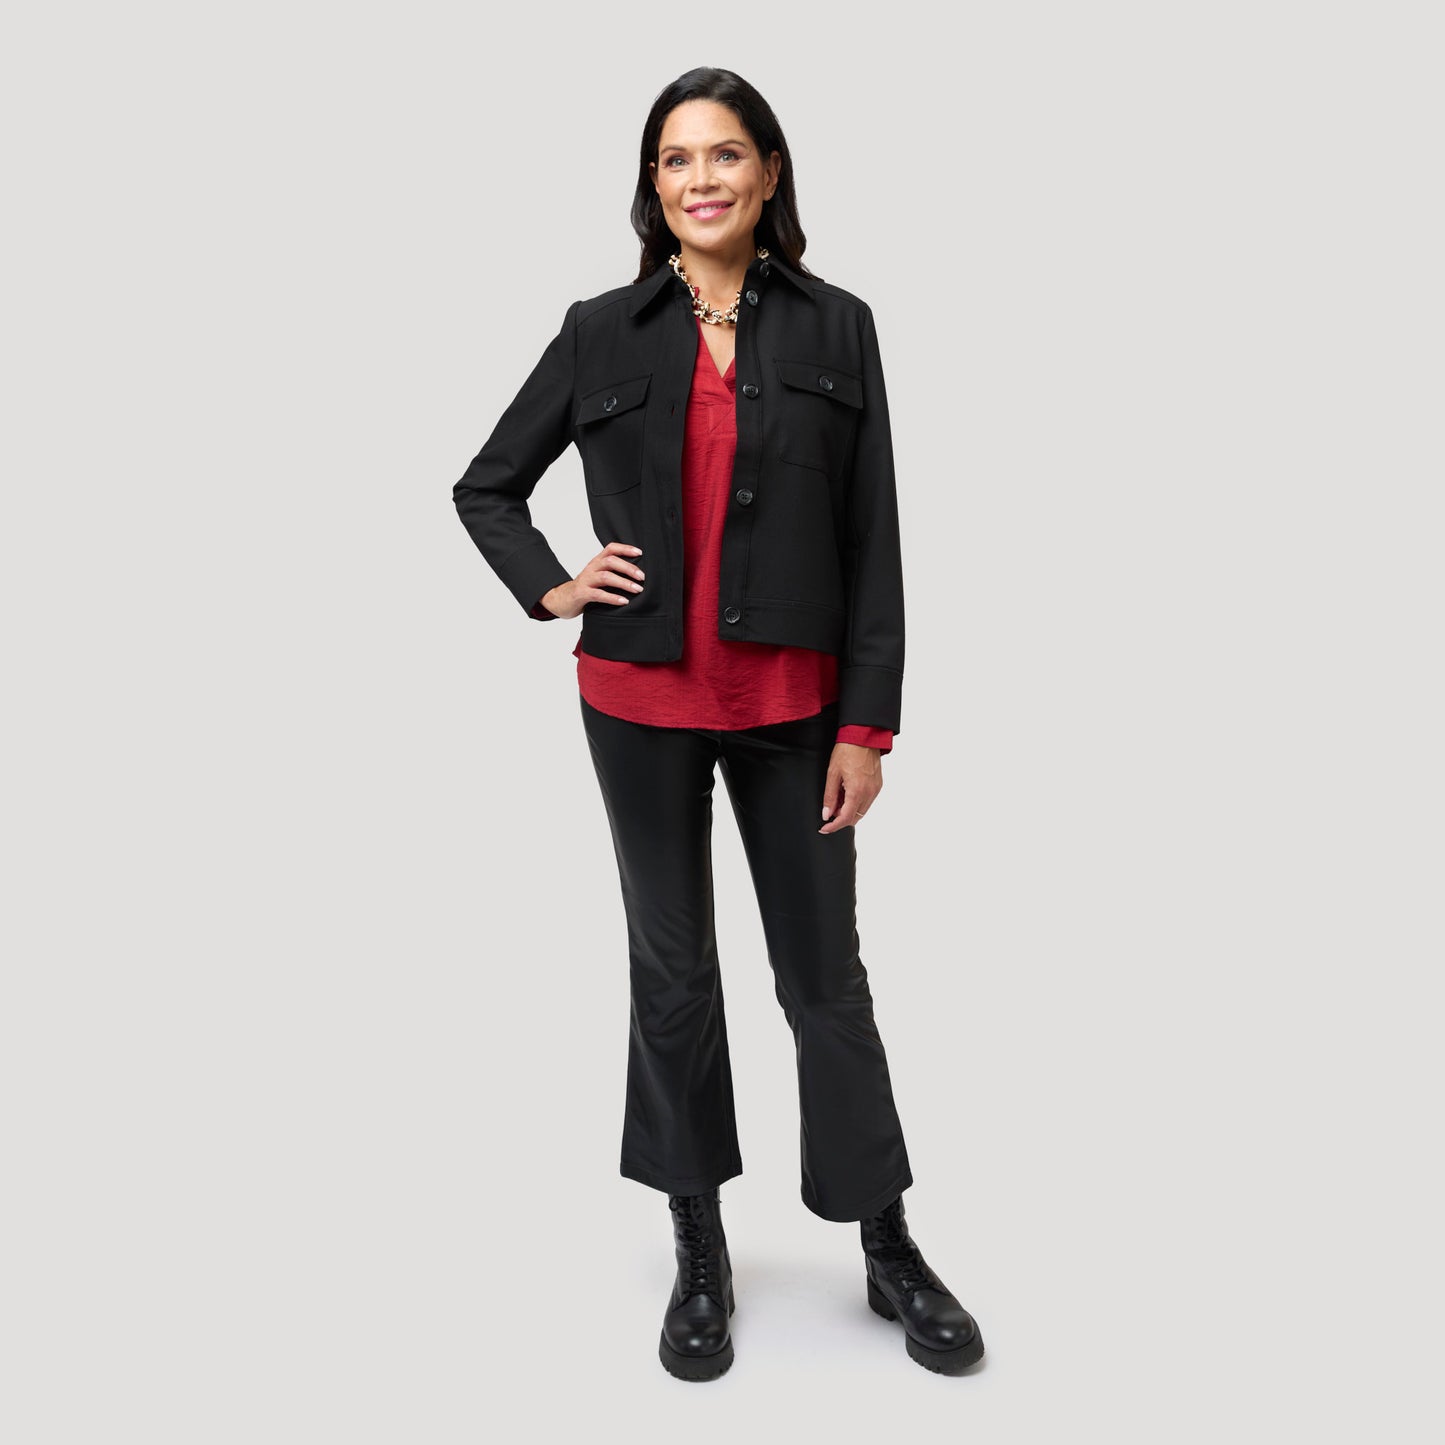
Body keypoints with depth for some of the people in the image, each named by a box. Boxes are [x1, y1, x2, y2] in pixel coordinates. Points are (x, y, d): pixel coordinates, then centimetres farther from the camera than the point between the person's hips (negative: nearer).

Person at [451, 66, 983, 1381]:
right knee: (672, 970, 10)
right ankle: (701, 1253, 29)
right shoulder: (603, 333, 3)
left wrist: (868, 723, -6)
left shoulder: (835, 329, 1)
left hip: (792, 706, 0)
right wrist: (550, 591, -3)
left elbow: (873, 543, -1)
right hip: (642, 704, 1)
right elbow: (485, 486, 13)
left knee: (826, 974, 8)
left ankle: (891, 1251, 27)